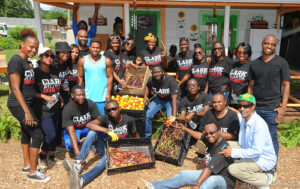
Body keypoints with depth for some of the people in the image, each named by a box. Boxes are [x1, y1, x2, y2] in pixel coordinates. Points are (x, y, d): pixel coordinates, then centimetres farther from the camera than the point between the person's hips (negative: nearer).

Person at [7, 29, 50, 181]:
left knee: (27, 133, 16)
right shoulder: (16, 61, -16)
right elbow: (15, 88, -20)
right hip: (18, 105, -9)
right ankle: (33, 172, 7)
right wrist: (26, 111, -23)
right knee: (38, 135, -7)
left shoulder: (26, 61, 10)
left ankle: (27, 165, 31)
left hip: (26, 103, 9)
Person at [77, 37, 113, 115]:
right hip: (87, 97, 1)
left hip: (102, 97, -1)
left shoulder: (107, 61, 0)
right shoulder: (82, 60, 3)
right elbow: (79, 77, 5)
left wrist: (108, 93, -5)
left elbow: (110, 77, 0)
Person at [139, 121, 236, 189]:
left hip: (224, 179, -8)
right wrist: (185, 129, 28)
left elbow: (209, 169, -37)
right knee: (185, 174, 3)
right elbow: (200, 136, 19)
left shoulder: (223, 148, -27)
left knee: (211, 181, -41)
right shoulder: (211, 140, -2)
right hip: (210, 173, 8)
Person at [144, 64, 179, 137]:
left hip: (170, 100, -4)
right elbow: (148, 86, 11)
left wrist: (174, 116, -44)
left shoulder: (171, 80, -31)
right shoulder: (151, 80, -16)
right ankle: (147, 136, 13)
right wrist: (145, 96, -9)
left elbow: (174, 99, -35)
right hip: (159, 99, 4)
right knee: (147, 115, -10)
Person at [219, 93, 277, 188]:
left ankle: (265, 180, -1)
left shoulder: (260, 124, -27)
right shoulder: (241, 117, -4)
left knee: (233, 169, -22)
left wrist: (233, 152, -28)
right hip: (250, 154, 9)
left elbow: (257, 151, -30)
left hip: (264, 160, -9)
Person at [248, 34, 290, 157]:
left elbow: (286, 85, -1)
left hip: (272, 109, -3)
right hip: (255, 108, 3)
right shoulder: (254, 64, 10)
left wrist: (283, 107, -8)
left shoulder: (281, 62, 1)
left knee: (271, 139, 3)